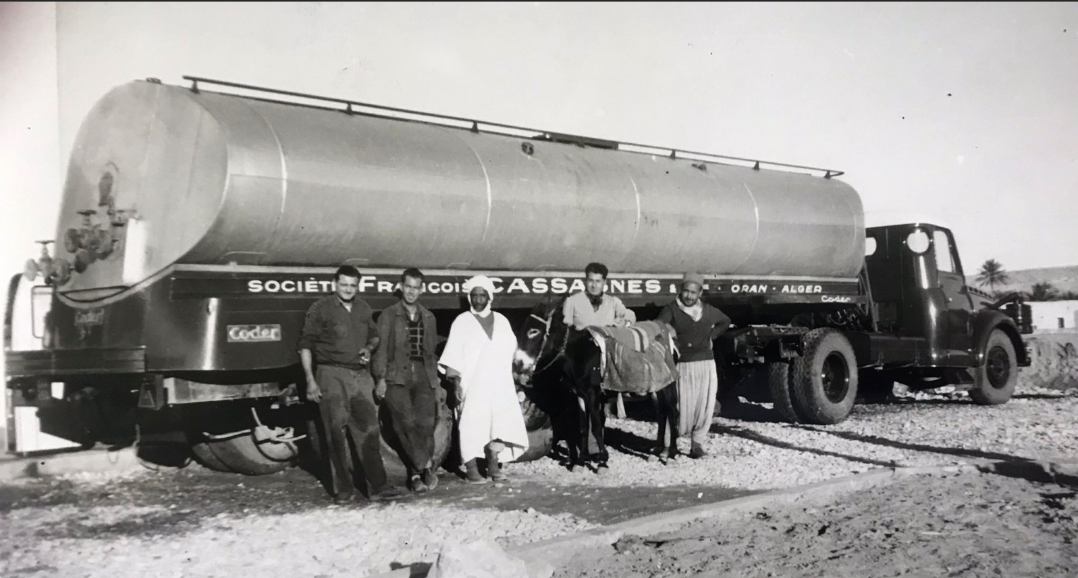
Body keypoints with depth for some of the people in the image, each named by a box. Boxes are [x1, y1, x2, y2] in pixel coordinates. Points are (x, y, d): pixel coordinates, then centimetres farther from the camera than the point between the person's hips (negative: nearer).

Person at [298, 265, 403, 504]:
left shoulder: (363, 308, 13)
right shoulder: (320, 309, -2)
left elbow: (374, 335, 27)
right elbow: (305, 345, -3)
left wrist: (369, 348, 3)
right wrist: (310, 380, -11)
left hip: (360, 374, 5)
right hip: (331, 374, -4)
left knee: (368, 429, 0)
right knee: (337, 431, -4)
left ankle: (377, 486, 3)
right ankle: (344, 489, 4)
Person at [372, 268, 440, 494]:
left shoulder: (428, 317, 18)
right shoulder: (388, 315, 7)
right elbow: (381, 348, 1)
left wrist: (434, 378, 15)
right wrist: (380, 378, -8)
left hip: (424, 377, 3)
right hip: (397, 377, -3)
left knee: (426, 423, -13)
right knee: (407, 422, -17)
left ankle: (415, 473, -5)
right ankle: (426, 466, -9)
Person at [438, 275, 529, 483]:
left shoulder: (501, 321, 14)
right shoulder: (462, 321, 5)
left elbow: (510, 349, 13)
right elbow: (454, 356, 0)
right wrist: (456, 383, -10)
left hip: (499, 384, 3)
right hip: (472, 383, -3)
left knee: (502, 422, -9)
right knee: (472, 423, -8)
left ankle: (493, 464, -2)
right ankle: (471, 469, -6)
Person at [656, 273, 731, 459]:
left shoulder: (708, 311, 9)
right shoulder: (671, 309, -5)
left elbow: (725, 321, 28)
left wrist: (711, 336, 13)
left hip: (705, 364, 4)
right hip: (681, 365, -4)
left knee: (705, 405, 1)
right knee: (680, 406, -4)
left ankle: (697, 444, 15)